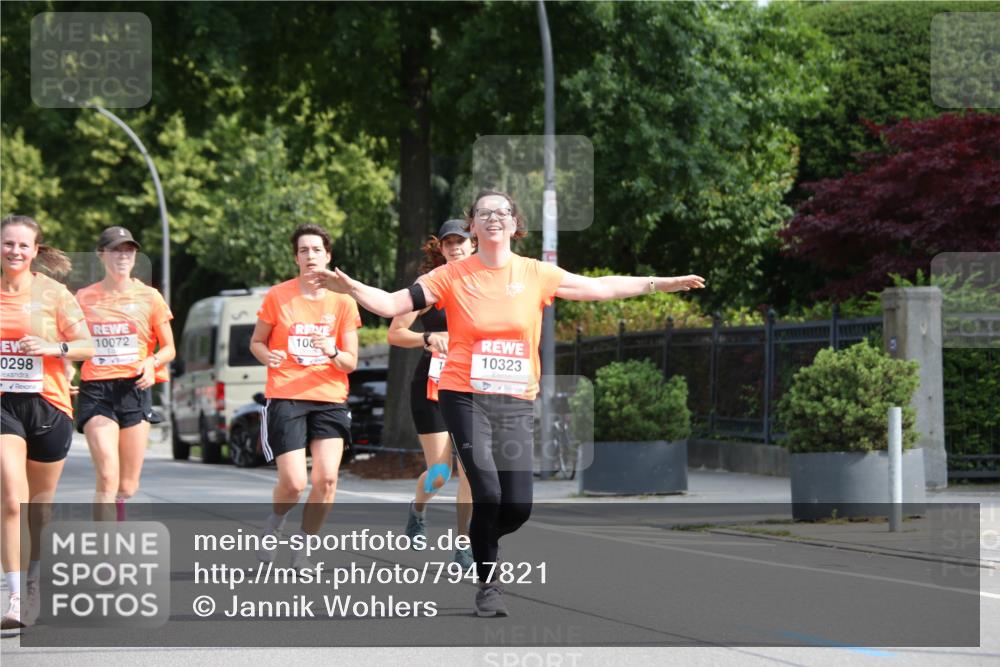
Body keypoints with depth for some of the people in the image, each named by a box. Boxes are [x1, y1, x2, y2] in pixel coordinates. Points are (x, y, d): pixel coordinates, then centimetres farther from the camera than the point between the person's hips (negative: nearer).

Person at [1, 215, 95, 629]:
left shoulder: (53, 294, -2)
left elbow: (87, 346, -2)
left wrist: (54, 347, -17)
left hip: (48, 405, 0)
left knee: (40, 507, 12)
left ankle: (33, 581, 35)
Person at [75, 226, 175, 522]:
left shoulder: (149, 297, 4)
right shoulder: (84, 298, 5)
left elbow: (169, 349, 9)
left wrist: (152, 362, -11)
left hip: (135, 390, 1)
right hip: (95, 390, -1)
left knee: (128, 486, 5)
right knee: (108, 477, -18)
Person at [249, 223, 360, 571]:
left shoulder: (343, 301, 3)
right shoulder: (277, 297, 1)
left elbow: (351, 362, 5)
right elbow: (256, 341, 11)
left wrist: (333, 352, -17)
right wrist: (267, 356, -11)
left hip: (329, 399, 1)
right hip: (285, 398, -1)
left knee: (326, 478, -13)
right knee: (294, 483, -11)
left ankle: (302, 545, 10)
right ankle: (275, 520, 25)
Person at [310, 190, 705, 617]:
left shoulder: (536, 274, 5)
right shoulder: (453, 276, -1)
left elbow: (600, 288, 10)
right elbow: (391, 304, -3)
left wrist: (660, 284, 8)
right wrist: (350, 288, -20)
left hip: (516, 403, 3)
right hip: (465, 397, -3)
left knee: (519, 505, -3)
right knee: (488, 492, -16)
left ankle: (480, 542, 31)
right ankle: (488, 584, 3)